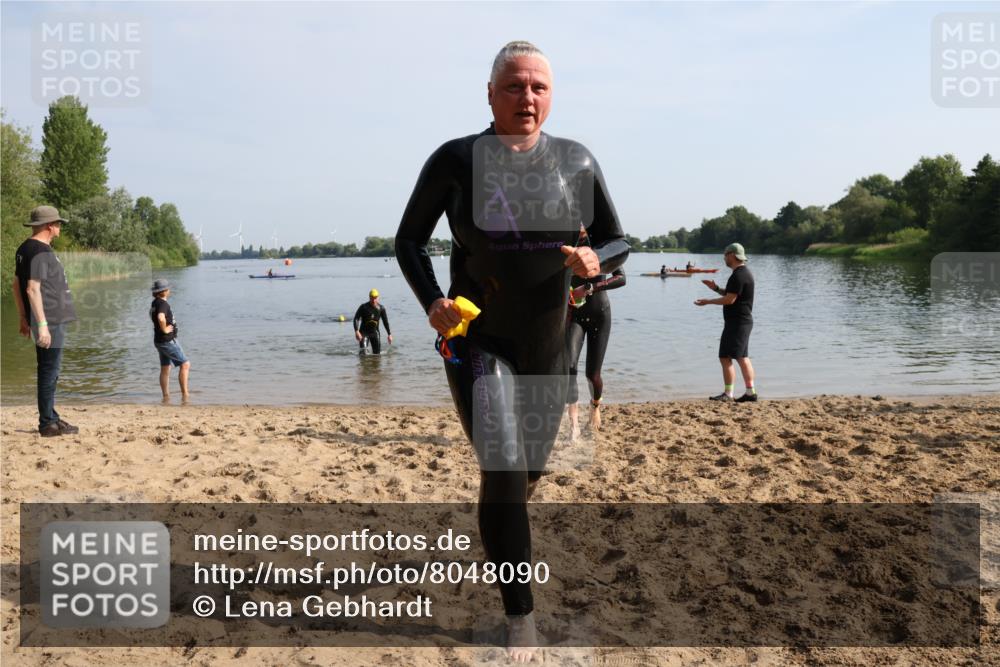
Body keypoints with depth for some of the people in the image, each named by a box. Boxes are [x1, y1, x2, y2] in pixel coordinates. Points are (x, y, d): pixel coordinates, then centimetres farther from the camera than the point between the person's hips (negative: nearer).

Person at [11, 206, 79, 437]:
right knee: (50, 372, -5)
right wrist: (42, 325, -23)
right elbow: (33, 289, -22)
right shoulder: (40, 252, -16)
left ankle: (50, 417, 27)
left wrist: (23, 317, 24)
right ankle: (47, 424, 1)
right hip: (51, 320, -10)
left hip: (49, 320, 10)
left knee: (47, 371, 17)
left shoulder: (24, 249, 14)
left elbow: (17, 285, 19)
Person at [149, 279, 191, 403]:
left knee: (165, 369, 13)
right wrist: (165, 329, -24)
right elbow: (161, 318, -40)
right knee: (185, 364, -5)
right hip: (168, 341, -10)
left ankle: (166, 397, 17)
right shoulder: (162, 303, -20)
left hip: (160, 341, 10)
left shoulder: (155, 303, 10)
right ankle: (184, 394, -6)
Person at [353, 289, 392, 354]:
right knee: (363, 352, -16)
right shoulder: (363, 307, -10)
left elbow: (385, 321, 6)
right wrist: (356, 331, -26)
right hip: (364, 332, -3)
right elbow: (356, 319, -13)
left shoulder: (381, 308, -2)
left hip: (375, 332, 3)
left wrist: (389, 334, 4)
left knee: (377, 353, 1)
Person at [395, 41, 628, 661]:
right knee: (503, 470, -14)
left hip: (548, 347, 3)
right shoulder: (455, 160, -8)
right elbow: (409, 239, 1)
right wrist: (431, 301, -16)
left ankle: (501, 531, 54)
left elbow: (618, 242, 5)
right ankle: (521, 616, 4)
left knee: (530, 471, 17)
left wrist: (595, 261, -19)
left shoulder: (578, 162, -2)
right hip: (476, 341, -3)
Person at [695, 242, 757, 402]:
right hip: (744, 321, 11)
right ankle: (751, 392, 15)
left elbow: (730, 299, -22)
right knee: (743, 358, 13)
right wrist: (716, 288, 13)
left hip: (737, 322, -11)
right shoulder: (745, 272, 16)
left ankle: (728, 394, -7)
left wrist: (707, 301, -12)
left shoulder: (738, 275, -18)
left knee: (725, 357, -8)